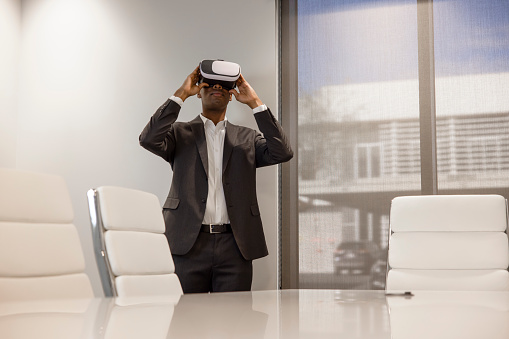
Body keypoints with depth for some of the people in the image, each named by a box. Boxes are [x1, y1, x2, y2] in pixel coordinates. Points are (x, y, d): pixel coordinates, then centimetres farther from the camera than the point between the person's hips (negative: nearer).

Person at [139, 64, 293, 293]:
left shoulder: (247, 138, 15)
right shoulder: (180, 133, 12)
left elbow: (282, 153, -2)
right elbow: (149, 139, -8)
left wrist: (255, 103, -2)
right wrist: (181, 94, -5)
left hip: (235, 248, 1)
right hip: (188, 245, -1)